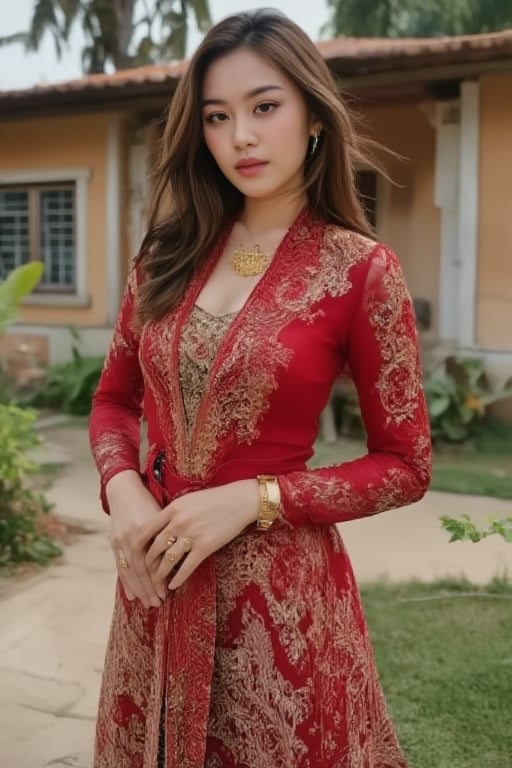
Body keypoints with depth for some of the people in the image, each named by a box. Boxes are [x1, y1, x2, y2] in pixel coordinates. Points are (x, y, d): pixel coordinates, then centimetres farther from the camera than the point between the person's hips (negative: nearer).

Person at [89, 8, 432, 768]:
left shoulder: (361, 269, -11)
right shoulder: (170, 254, 2)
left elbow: (405, 465, -8)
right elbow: (114, 401, 10)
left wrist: (253, 498, -18)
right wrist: (123, 492, -10)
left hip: (277, 581, -4)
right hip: (157, 570, 5)